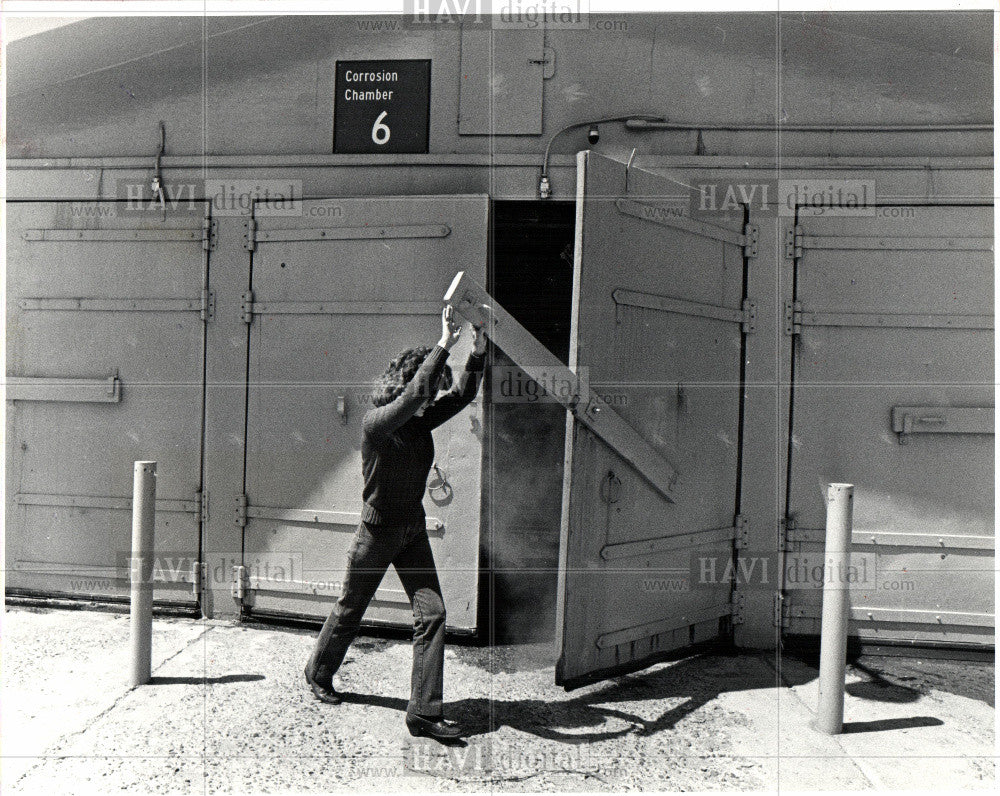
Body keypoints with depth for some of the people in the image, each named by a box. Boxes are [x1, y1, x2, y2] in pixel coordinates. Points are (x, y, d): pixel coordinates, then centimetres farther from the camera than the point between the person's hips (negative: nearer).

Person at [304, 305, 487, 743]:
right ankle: (319, 674, 42)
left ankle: (425, 712, 3)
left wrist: (479, 351, -12)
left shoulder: (422, 420, 2)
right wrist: (444, 345, -35)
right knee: (349, 610, 14)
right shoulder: (377, 421, -19)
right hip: (378, 529, -6)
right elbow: (413, 395, -36)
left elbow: (462, 395, 0)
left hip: (413, 529, 6)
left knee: (432, 613, -4)